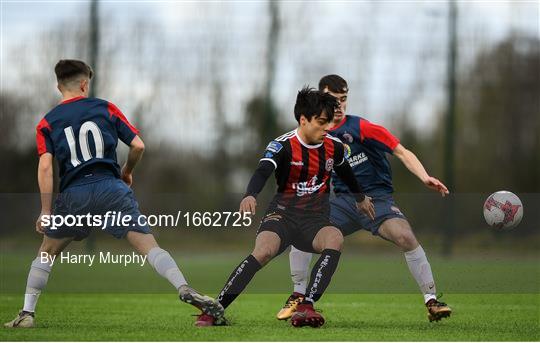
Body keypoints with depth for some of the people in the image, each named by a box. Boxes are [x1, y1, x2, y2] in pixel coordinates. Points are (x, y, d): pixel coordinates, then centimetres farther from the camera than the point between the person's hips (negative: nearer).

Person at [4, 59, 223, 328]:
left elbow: (45, 167, -3)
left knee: (46, 254, 18)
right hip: (111, 188, -1)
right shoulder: (105, 108, 12)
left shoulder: (47, 123, 10)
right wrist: (127, 172, 27)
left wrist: (46, 212, -3)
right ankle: (185, 290, -23)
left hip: (73, 194, 1)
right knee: (149, 246, -5)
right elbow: (138, 145, 8)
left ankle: (27, 314, 12)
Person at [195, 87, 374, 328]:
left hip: (316, 219, 4)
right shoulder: (283, 145, -12)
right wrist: (250, 195, -52)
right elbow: (262, 172, -30)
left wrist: (360, 198, 44)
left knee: (335, 239, -32)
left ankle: (305, 307, -36)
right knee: (263, 252, -32)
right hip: (283, 214, -4)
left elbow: (345, 172, 27)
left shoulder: (334, 147, 4)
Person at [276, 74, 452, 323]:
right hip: (344, 201, 5)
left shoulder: (360, 128, -11)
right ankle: (299, 297, 6)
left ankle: (431, 301, -20)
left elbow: (402, 152, -13)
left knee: (405, 237, -30)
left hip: (377, 197, -5)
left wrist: (424, 178, -27)